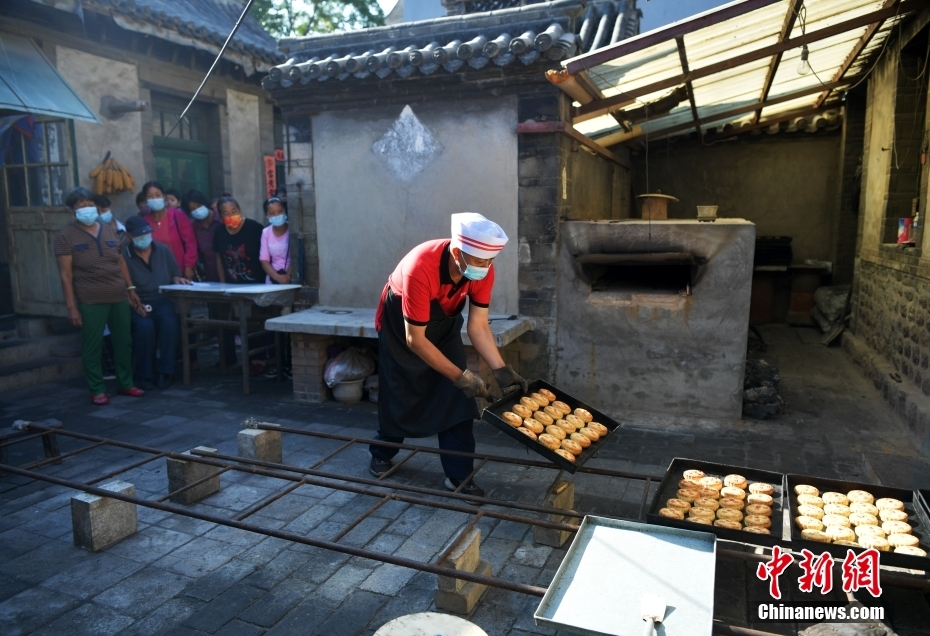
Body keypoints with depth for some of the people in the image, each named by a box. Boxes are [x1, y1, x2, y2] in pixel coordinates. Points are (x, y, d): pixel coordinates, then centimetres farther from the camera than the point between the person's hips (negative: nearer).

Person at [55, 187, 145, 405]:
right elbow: (66, 275, -7)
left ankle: (126, 384, 22)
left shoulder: (109, 231, 11)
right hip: (90, 301, -4)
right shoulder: (66, 236, -4)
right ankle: (97, 390, 13)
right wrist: (71, 306, -12)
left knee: (124, 342, 10)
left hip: (119, 297, 5)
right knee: (92, 346, 2)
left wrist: (131, 289, 11)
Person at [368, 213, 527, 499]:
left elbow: (479, 326, -18)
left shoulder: (483, 269, -26)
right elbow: (415, 339, -36)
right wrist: (461, 376, -36)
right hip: (400, 324, -4)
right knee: (398, 397, 6)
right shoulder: (421, 268, -42)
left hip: (444, 324, 4)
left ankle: (458, 475, 5)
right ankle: (381, 455, 32)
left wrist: (501, 370, -30)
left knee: (455, 399, -5)